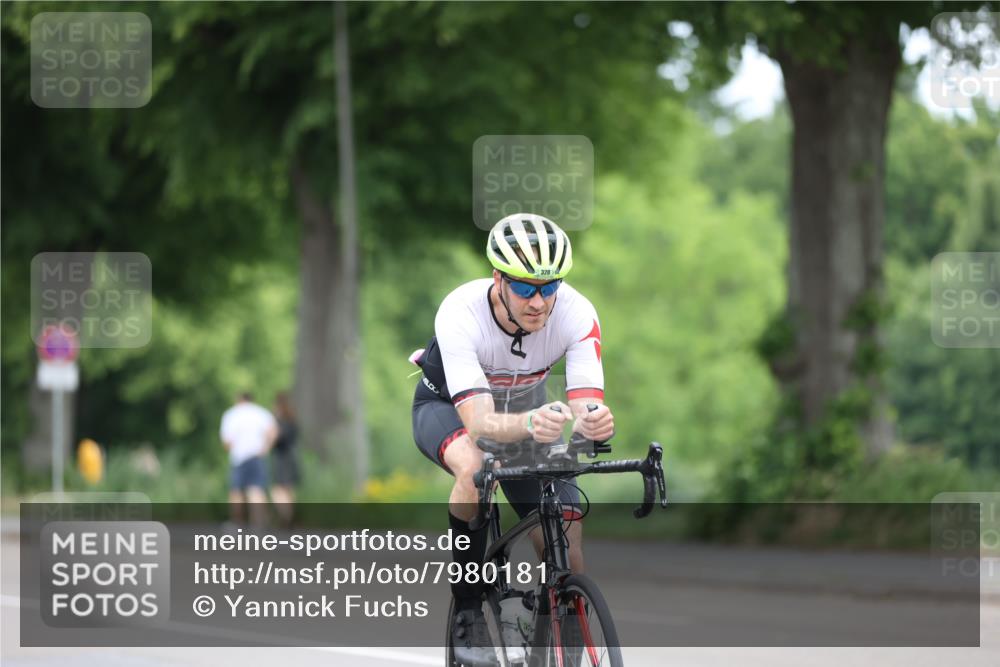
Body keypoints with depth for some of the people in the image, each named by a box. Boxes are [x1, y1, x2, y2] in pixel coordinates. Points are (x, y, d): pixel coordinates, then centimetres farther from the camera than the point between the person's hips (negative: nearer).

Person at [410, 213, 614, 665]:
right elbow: (479, 423, -46)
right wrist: (530, 424, -67)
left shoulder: (576, 314, -30)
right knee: (474, 468, -39)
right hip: (447, 406, -3)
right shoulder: (460, 314, -38)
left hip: (524, 412, 3)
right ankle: (468, 612, -22)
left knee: (566, 544, -14)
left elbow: (587, 406, -36)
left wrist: (593, 423, -61)